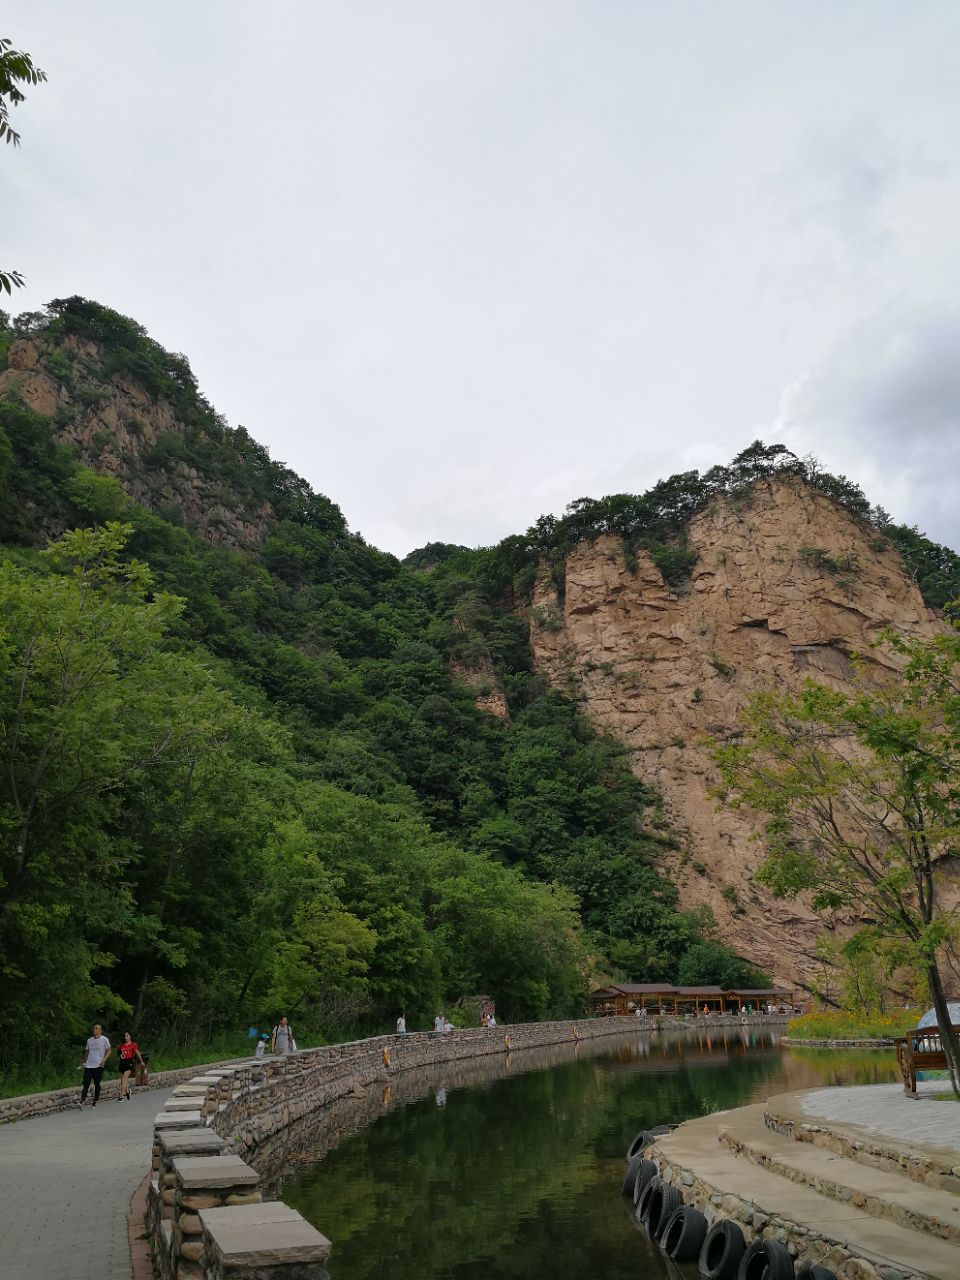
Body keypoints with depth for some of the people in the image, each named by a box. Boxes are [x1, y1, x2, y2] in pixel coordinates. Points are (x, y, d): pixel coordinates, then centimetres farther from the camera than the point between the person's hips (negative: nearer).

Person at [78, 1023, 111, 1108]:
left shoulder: (104, 1039, -3)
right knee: (86, 1084, -5)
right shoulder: (89, 1040, 10)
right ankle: (82, 1102, -8)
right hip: (88, 1065, 3)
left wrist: (104, 1060, -14)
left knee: (97, 1084, 3)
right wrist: (83, 1061, 13)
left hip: (98, 1066, -3)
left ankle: (95, 1102, 12)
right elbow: (86, 1051, 21)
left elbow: (109, 1050, -2)